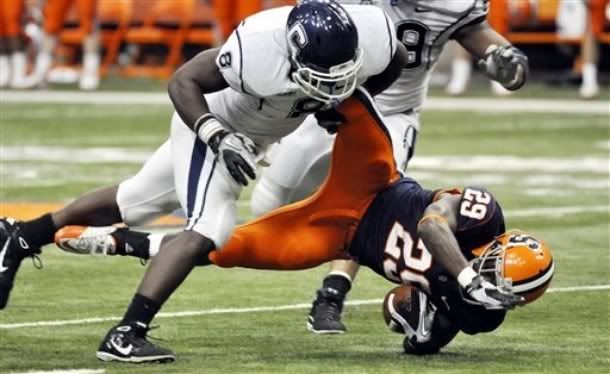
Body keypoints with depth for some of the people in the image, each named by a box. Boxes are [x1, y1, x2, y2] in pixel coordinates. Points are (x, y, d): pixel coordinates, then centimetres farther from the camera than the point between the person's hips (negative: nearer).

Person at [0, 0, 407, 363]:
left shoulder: (369, 37, -29)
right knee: (207, 232, -23)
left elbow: (396, 60, -2)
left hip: (251, 133, 7)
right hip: (211, 122, -7)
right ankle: (125, 335, -16)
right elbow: (183, 81, -25)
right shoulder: (259, 50, -41)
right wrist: (219, 139, -36)